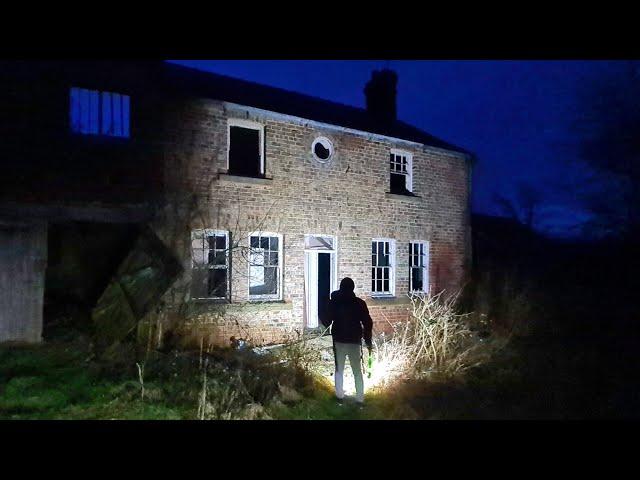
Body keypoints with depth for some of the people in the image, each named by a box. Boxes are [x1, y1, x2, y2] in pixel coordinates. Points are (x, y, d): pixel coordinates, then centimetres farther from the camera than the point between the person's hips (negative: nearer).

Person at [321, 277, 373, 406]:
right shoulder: (359, 303, -4)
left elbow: (327, 322, 2)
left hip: (339, 341, 0)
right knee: (357, 371, 8)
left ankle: (340, 396, 12)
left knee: (339, 370, 14)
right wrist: (368, 341, 6)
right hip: (355, 341, 0)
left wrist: (321, 318, 24)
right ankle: (360, 399, 6)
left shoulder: (333, 302, -2)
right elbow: (368, 323, -4)